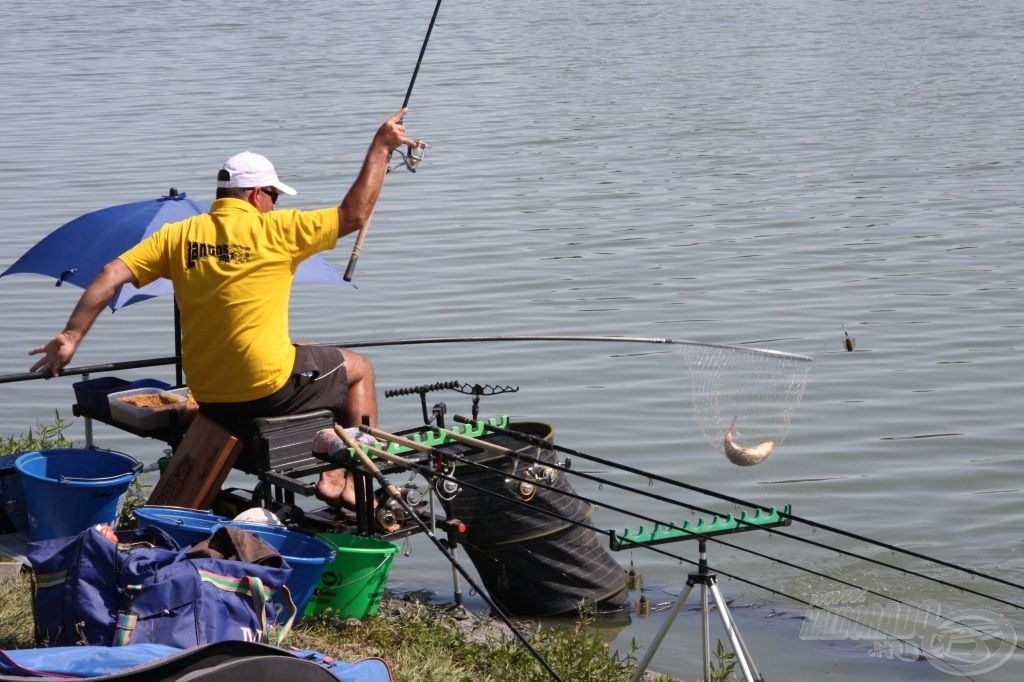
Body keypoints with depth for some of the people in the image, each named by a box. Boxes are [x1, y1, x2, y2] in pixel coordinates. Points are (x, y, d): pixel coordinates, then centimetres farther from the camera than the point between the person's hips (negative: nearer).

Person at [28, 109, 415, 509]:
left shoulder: (178, 235, 1)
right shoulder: (274, 230, -11)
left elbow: (111, 276, -6)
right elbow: (354, 214, -5)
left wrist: (71, 337, -4)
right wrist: (381, 147, 3)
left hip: (208, 400, 6)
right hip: (270, 388, -6)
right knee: (358, 368, 22)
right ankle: (358, 483, 16)